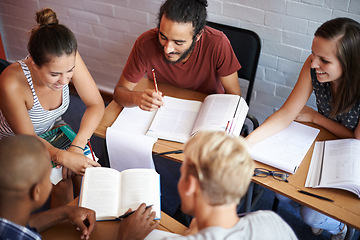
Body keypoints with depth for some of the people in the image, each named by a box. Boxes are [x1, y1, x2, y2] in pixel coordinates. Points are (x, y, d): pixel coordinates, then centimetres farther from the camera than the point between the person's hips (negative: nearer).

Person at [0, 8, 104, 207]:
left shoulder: (67, 60, -27)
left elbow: (96, 105, -18)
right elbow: (27, 139, -25)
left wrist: (76, 147, -30)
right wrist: (63, 157, -41)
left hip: (52, 129, 4)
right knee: (62, 185, -23)